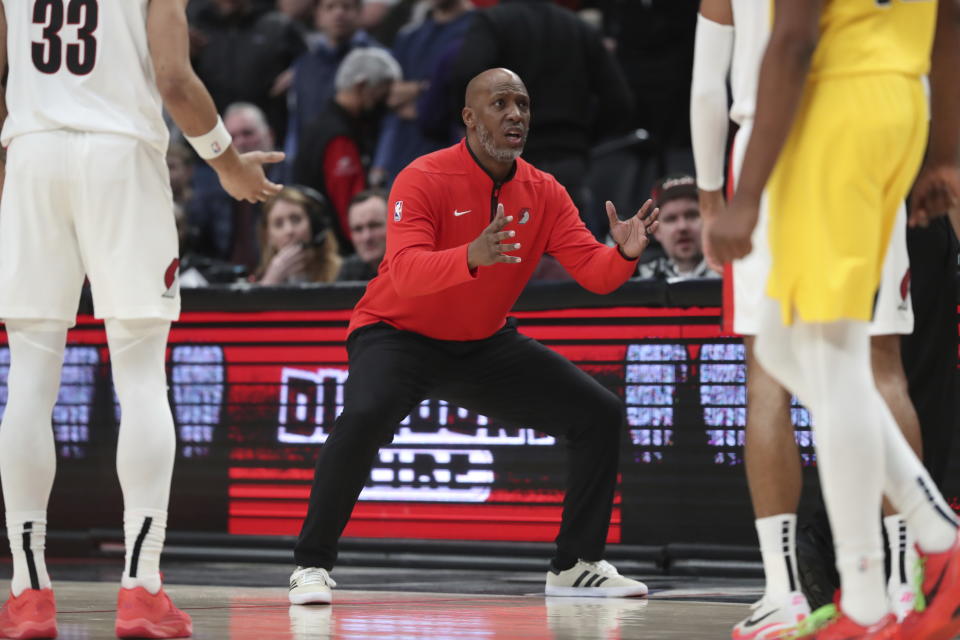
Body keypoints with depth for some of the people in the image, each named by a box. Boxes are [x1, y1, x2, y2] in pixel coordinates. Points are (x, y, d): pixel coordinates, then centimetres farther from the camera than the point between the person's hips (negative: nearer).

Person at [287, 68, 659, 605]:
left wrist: (624, 254, -32)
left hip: (485, 344, 6)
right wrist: (473, 255, -51)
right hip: (399, 334, -6)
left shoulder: (544, 194, -4)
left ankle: (577, 566, 10)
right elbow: (405, 273, -34)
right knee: (364, 418, -35)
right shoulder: (424, 180, -20)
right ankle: (313, 565, -19)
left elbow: (594, 274, -9)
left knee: (600, 414, -3)